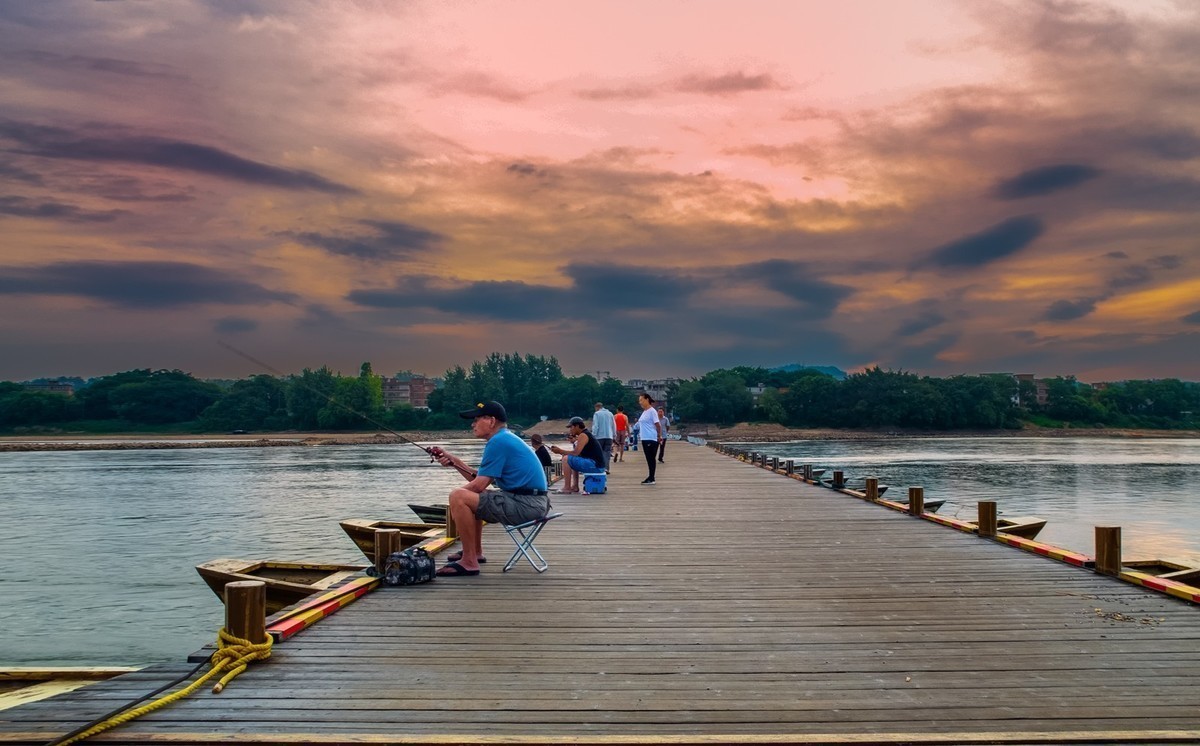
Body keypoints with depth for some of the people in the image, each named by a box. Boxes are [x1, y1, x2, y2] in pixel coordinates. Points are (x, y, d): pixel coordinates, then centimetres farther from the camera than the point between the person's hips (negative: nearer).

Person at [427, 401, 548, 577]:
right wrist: (454, 461, 11)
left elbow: (479, 485, -15)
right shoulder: (506, 438, 18)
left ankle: (469, 562, -14)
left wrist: (457, 493, 4)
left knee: (458, 498, -18)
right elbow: (479, 478, 19)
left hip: (525, 505, -11)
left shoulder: (498, 442, -14)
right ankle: (475, 552, 34)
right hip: (533, 502, 11)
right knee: (472, 497, 29)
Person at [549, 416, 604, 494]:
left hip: (594, 465, -11)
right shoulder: (587, 433, 19)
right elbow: (576, 452, 20)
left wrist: (560, 451, -11)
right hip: (596, 464, 11)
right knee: (573, 459, 30)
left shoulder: (583, 435, -12)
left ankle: (567, 488, -14)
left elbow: (576, 452, -21)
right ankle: (575, 486, 22)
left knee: (566, 459, -14)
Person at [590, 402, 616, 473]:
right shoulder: (610, 414, 12)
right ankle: (606, 468, -7)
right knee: (607, 452, 2)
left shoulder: (597, 414, -2)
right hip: (609, 436, 3)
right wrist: (614, 435, 20)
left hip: (600, 436, -3)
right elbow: (614, 425, 15)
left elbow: (595, 426, -7)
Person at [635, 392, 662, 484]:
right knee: (649, 459, 11)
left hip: (651, 439, -9)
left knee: (651, 458, -5)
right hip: (644, 438, 9)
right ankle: (651, 477, 16)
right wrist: (640, 434, 20)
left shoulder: (652, 411, -10)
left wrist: (659, 436, -16)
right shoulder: (644, 412, 16)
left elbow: (657, 425, -13)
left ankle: (651, 478, -3)